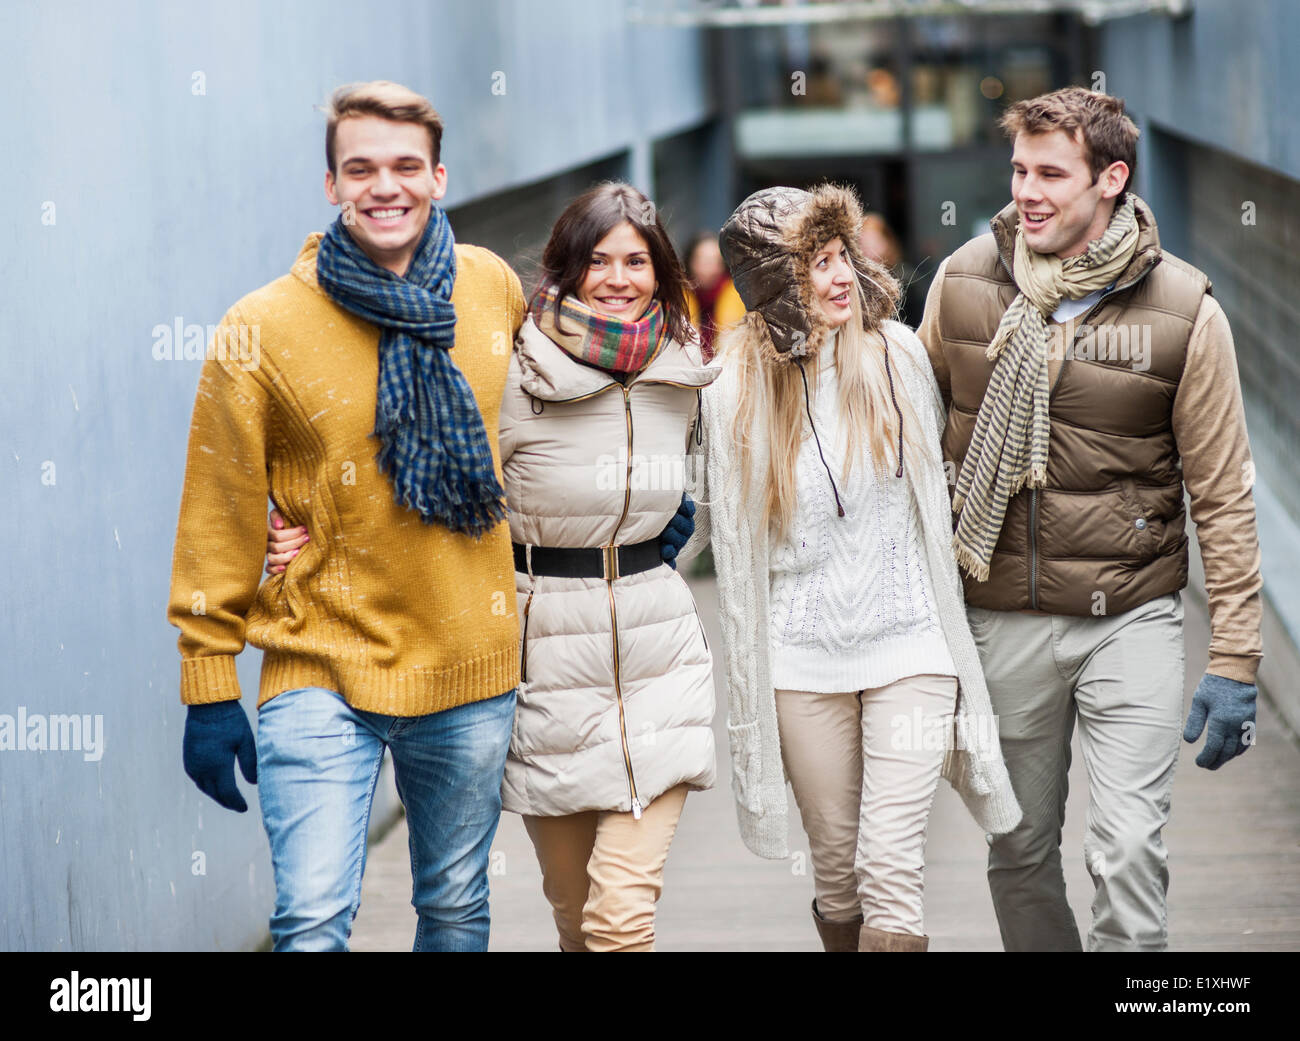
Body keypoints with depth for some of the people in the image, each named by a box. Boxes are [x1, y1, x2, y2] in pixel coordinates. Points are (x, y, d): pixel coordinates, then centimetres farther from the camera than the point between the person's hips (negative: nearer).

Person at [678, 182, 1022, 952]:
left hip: (909, 646, 0)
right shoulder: (737, 389, -5)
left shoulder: (897, 356, 1)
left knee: (891, 872, -9)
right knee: (837, 870, 9)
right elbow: (724, 528, 7)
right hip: (802, 659, 0)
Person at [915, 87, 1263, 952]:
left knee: (1128, 853, -10)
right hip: (1002, 618, 3)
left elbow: (1223, 496, -4)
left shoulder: (1184, 311, -8)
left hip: (1133, 614, -3)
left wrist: (1234, 661, -7)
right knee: (1019, 852, 12)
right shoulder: (964, 281, 0)